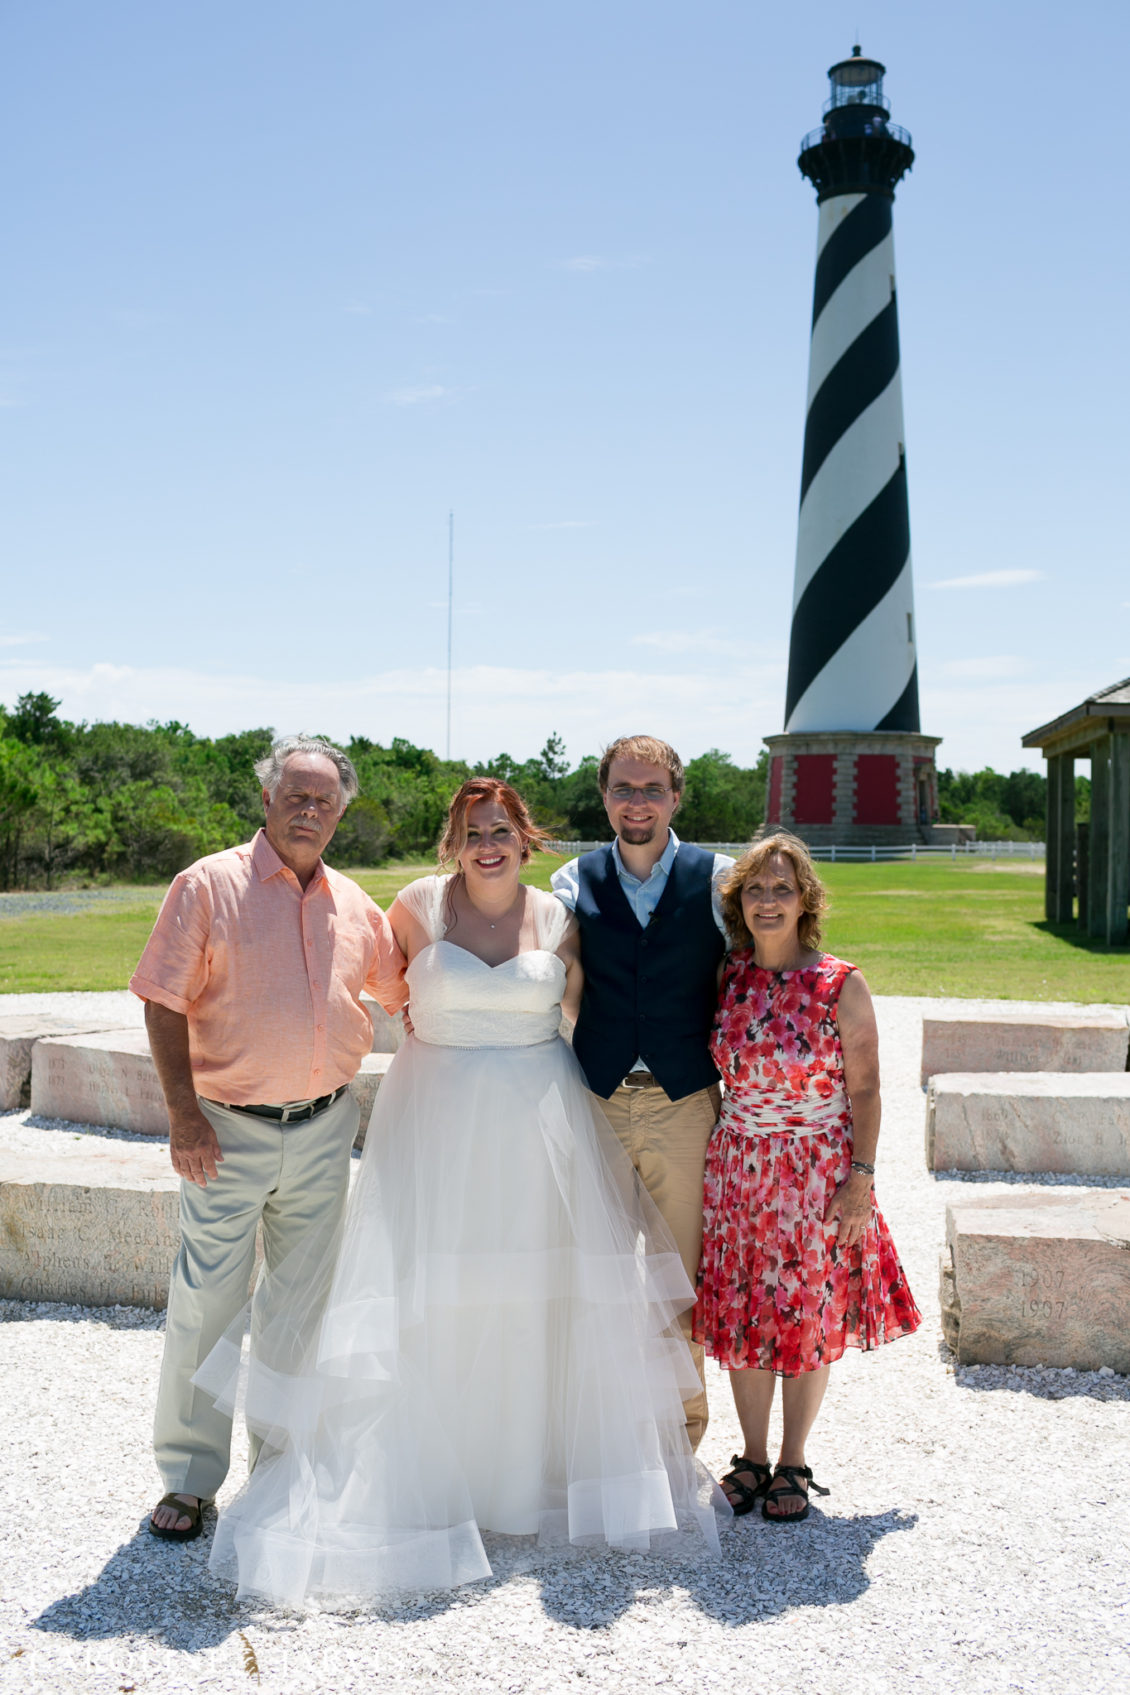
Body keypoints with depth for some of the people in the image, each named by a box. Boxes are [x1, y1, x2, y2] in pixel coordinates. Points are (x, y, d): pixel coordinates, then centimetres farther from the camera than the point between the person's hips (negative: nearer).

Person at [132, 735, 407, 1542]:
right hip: (230, 1130, -4)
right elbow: (165, 1003, -9)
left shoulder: (353, 904, 7)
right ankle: (190, 1478, 18)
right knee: (206, 1305, 0)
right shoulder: (209, 885, -6)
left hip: (325, 1129, 5)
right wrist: (183, 1111, -15)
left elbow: (403, 987, 19)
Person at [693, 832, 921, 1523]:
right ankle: (753, 1458, 27)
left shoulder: (841, 984, -10)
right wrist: (708, 1154, 7)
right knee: (742, 1316, 9)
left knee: (810, 1319, 7)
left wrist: (861, 1179, -12)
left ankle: (793, 1464, 25)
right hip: (738, 1171, 3)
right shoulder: (727, 977, 1)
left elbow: (865, 1090, -7)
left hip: (819, 1172, -3)